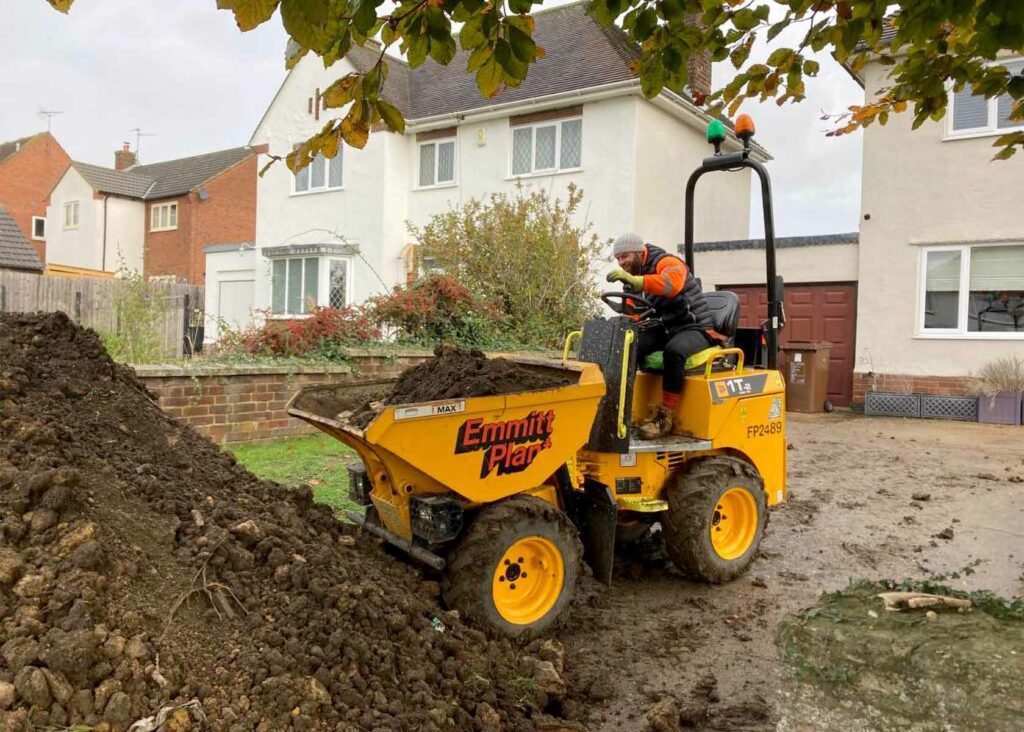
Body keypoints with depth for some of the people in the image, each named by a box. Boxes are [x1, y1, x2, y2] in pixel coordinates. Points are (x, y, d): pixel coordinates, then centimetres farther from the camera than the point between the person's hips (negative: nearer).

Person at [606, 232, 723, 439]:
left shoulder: (666, 262, -14)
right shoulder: (634, 278, 11)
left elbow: (672, 283, -39)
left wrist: (635, 281, -51)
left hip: (694, 327, -7)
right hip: (663, 328, 7)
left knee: (674, 350, -37)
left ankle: (665, 417, -26)